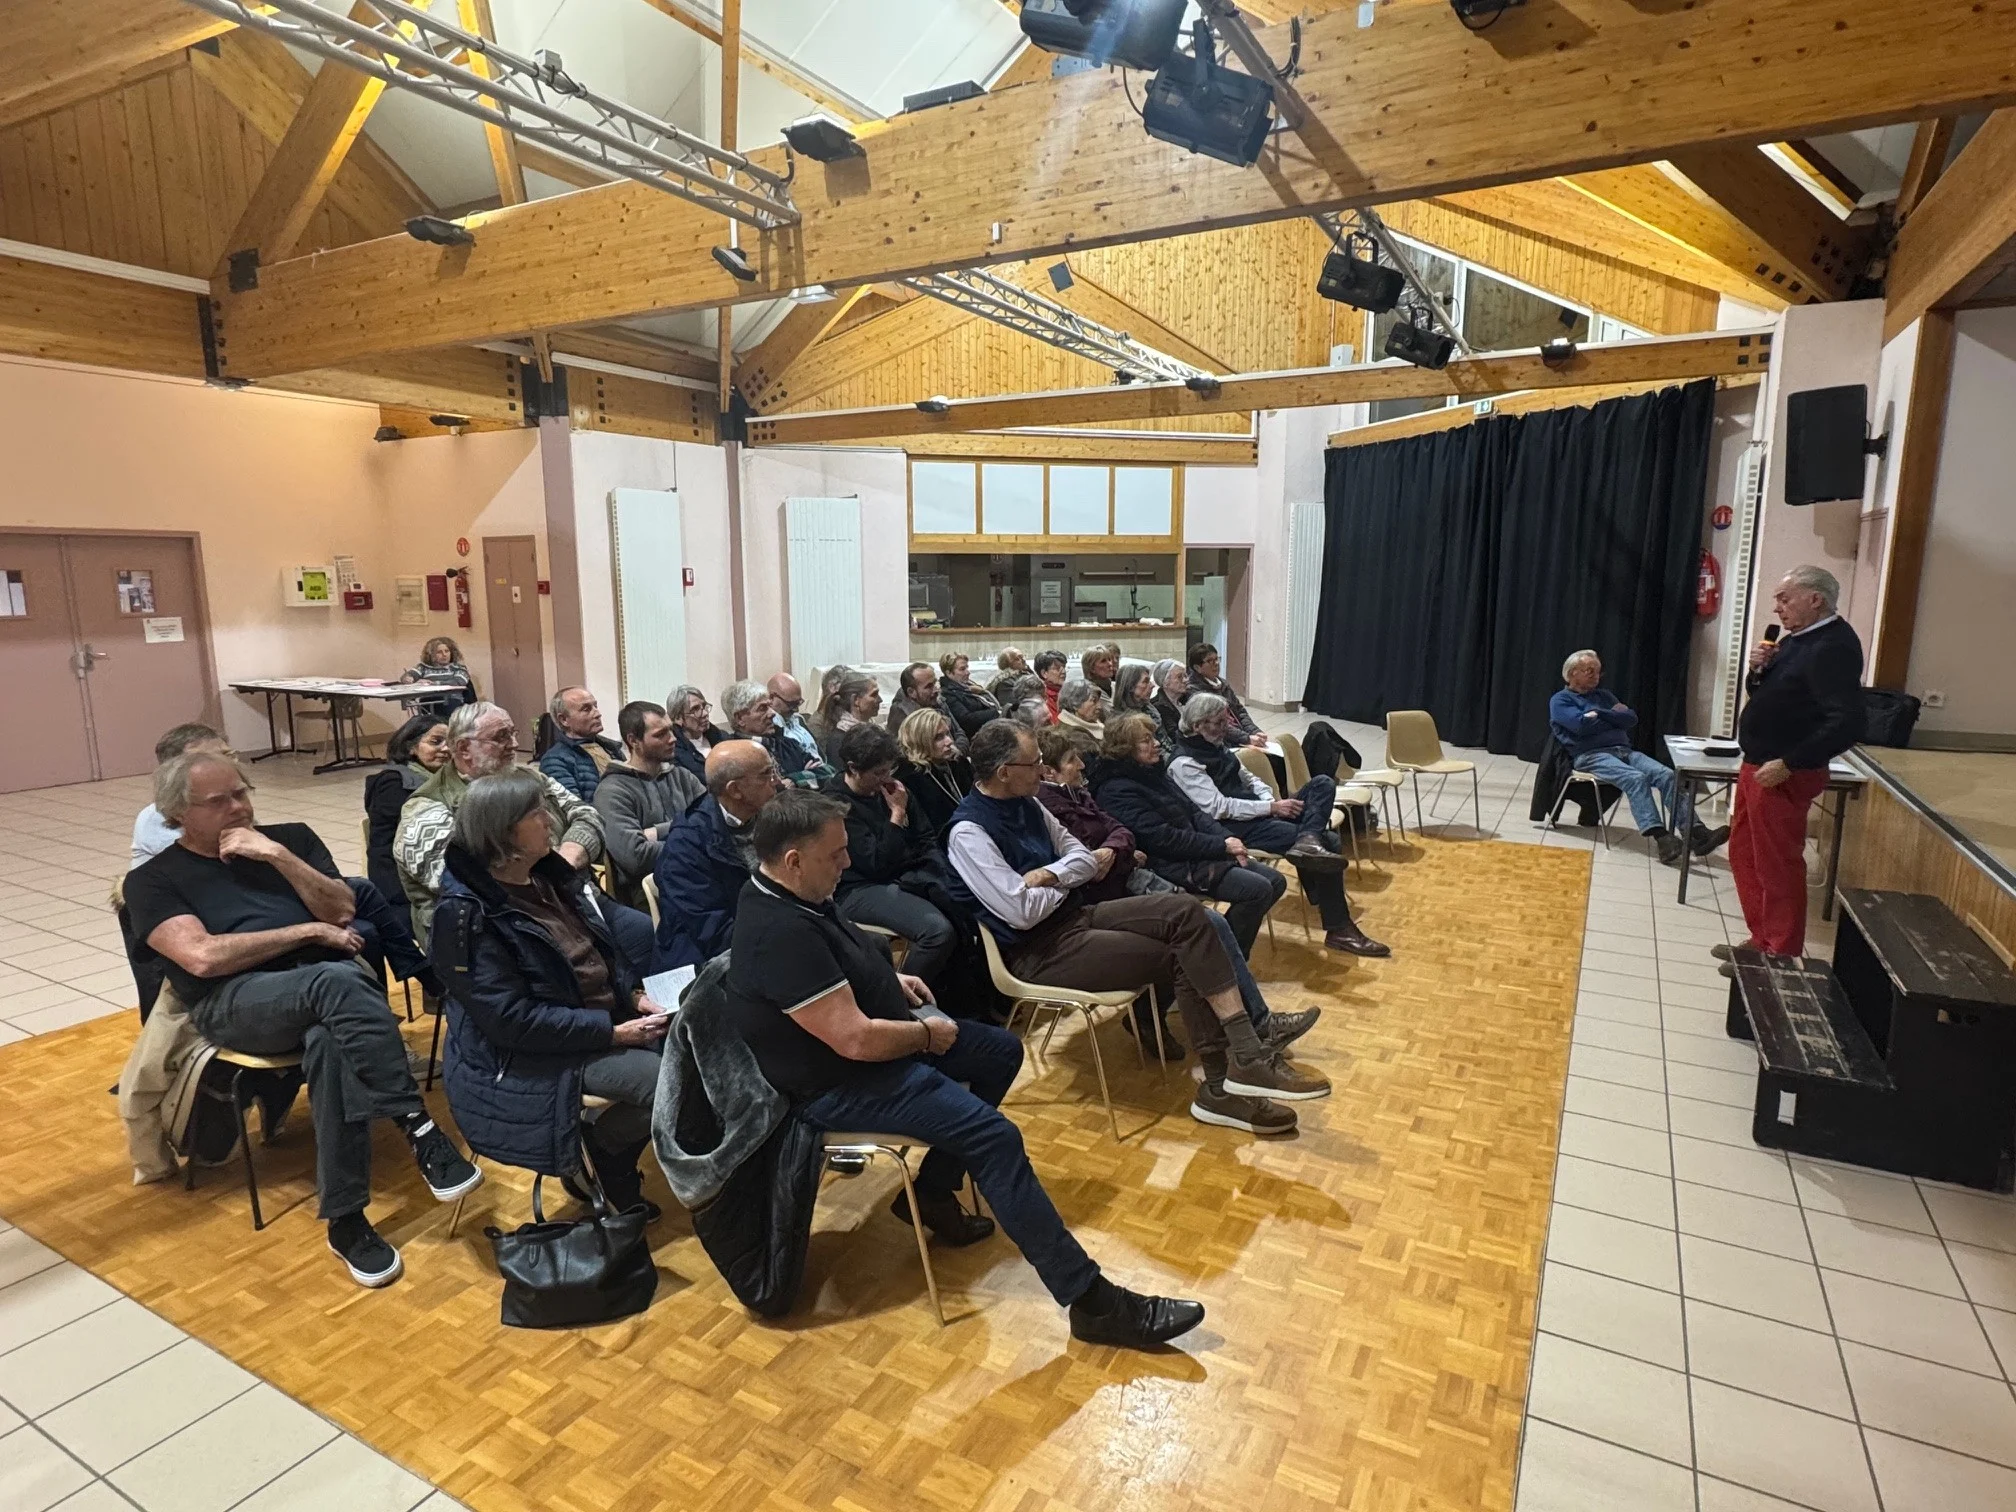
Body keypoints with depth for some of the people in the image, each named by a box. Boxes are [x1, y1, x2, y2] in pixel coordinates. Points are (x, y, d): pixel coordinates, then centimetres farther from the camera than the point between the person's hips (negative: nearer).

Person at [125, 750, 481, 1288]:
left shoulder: (290, 837, 20)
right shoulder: (153, 880, 13)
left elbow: (343, 912, 8)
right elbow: (203, 957, -4)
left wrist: (279, 856, -2)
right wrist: (308, 931, -5)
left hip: (327, 985, 3)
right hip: (235, 1002, -2)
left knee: (330, 1043, -36)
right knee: (334, 981, -38)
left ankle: (345, 1219, -30)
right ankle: (420, 1130, -38)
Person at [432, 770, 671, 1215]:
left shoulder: (552, 876, 6)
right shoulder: (467, 914, -18)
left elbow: (604, 946, 15)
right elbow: (512, 1019, -23)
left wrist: (635, 993, -3)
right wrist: (611, 1032, -24)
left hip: (606, 1018, 8)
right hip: (534, 1051, -8)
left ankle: (610, 1151, 11)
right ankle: (602, 1148, 8)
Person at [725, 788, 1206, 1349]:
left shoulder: (790, 894, 1)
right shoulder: (779, 933, -30)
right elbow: (855, 1039, -31)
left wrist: (890, 979, 9)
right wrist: (930, 1035, -14)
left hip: (876, 1038, 10)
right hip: (842, 1083, -10)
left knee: (1002, 1051, 16)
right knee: (994, 1135, -20)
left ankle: (932, 1194, 23)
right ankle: (1092, 1301, -13)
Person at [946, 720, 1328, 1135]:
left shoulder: (1025, 803, 8)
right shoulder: (969, 832, -19)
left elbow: (1085, 859, 10)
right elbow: (1021, 911, -23)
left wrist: (1050, 874, -12)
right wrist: (1067, 877, -5)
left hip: (1074, 913, 8)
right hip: (1038, 950, -8)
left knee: (1184, 910, -12)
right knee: (1179, 959, -15)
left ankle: (1245, 1058, -12)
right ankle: (1223, 1084, -1)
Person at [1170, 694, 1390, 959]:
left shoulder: (1215, 747, 14)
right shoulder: (1184, 764, -14)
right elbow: (1219, 807, -22)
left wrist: (1271, 800, -2)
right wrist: (1271, 806, -19)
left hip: (1260, 813, 10)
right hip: (1238, 828, -10)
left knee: (1323, 784, -4)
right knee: (1328, 842, -18)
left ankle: (1309, 840, -32)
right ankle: (1338, 930, -14)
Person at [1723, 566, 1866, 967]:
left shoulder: (1833, 647, -18)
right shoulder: (1797, 638, 13)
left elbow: (1847, 723, -26)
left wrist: (1789, 763, -25)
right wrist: (1759, 668, 1)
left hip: (1782, 776, -10)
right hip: (1756, 767, 10)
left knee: (1777, 867, -2)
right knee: (1744, 855, 16)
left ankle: (1782, 959, 9)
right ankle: (1761, 942, 28)